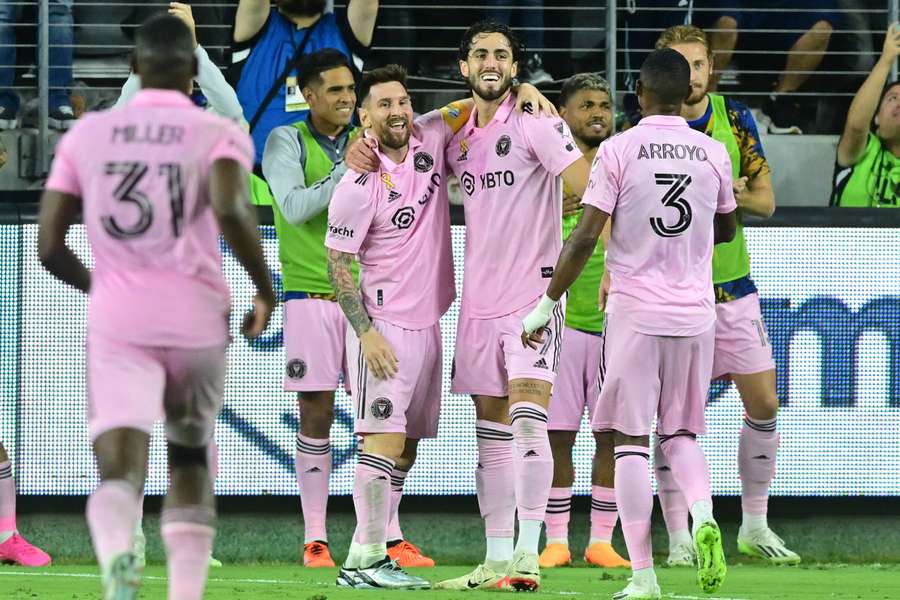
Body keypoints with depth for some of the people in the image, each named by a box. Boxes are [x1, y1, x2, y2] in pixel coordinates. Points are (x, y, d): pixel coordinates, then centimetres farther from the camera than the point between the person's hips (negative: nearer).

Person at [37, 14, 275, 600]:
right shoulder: (220, 134, -1)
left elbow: (49, 245, 6)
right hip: (197, 320, 0)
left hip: (117, 325, 0)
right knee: (191, 465, 23)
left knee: (119, 472, -11)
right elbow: (230, 211, -21)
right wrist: (265, 288, -6)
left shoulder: (87, 135, 7)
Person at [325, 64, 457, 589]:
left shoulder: (431, 139, 1)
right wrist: (365, 332, -15)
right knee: (385, 439, -13)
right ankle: (369, 560, -13)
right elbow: (338, 264, -9)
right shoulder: (359, 187, -14)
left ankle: (364, 557, 11)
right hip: (385, 324, -7)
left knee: (406, 446, 7)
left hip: (428, 323, 7)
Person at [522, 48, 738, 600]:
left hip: (636, 311, -3)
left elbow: (585, 237, -10)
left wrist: (546, 304, -2)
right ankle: (703, 515, -13)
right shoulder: (714, 154, 3)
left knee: (632, 441, 3)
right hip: (696, 314, 3)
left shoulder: (618, 151, -7)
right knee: (682, 434, 17)